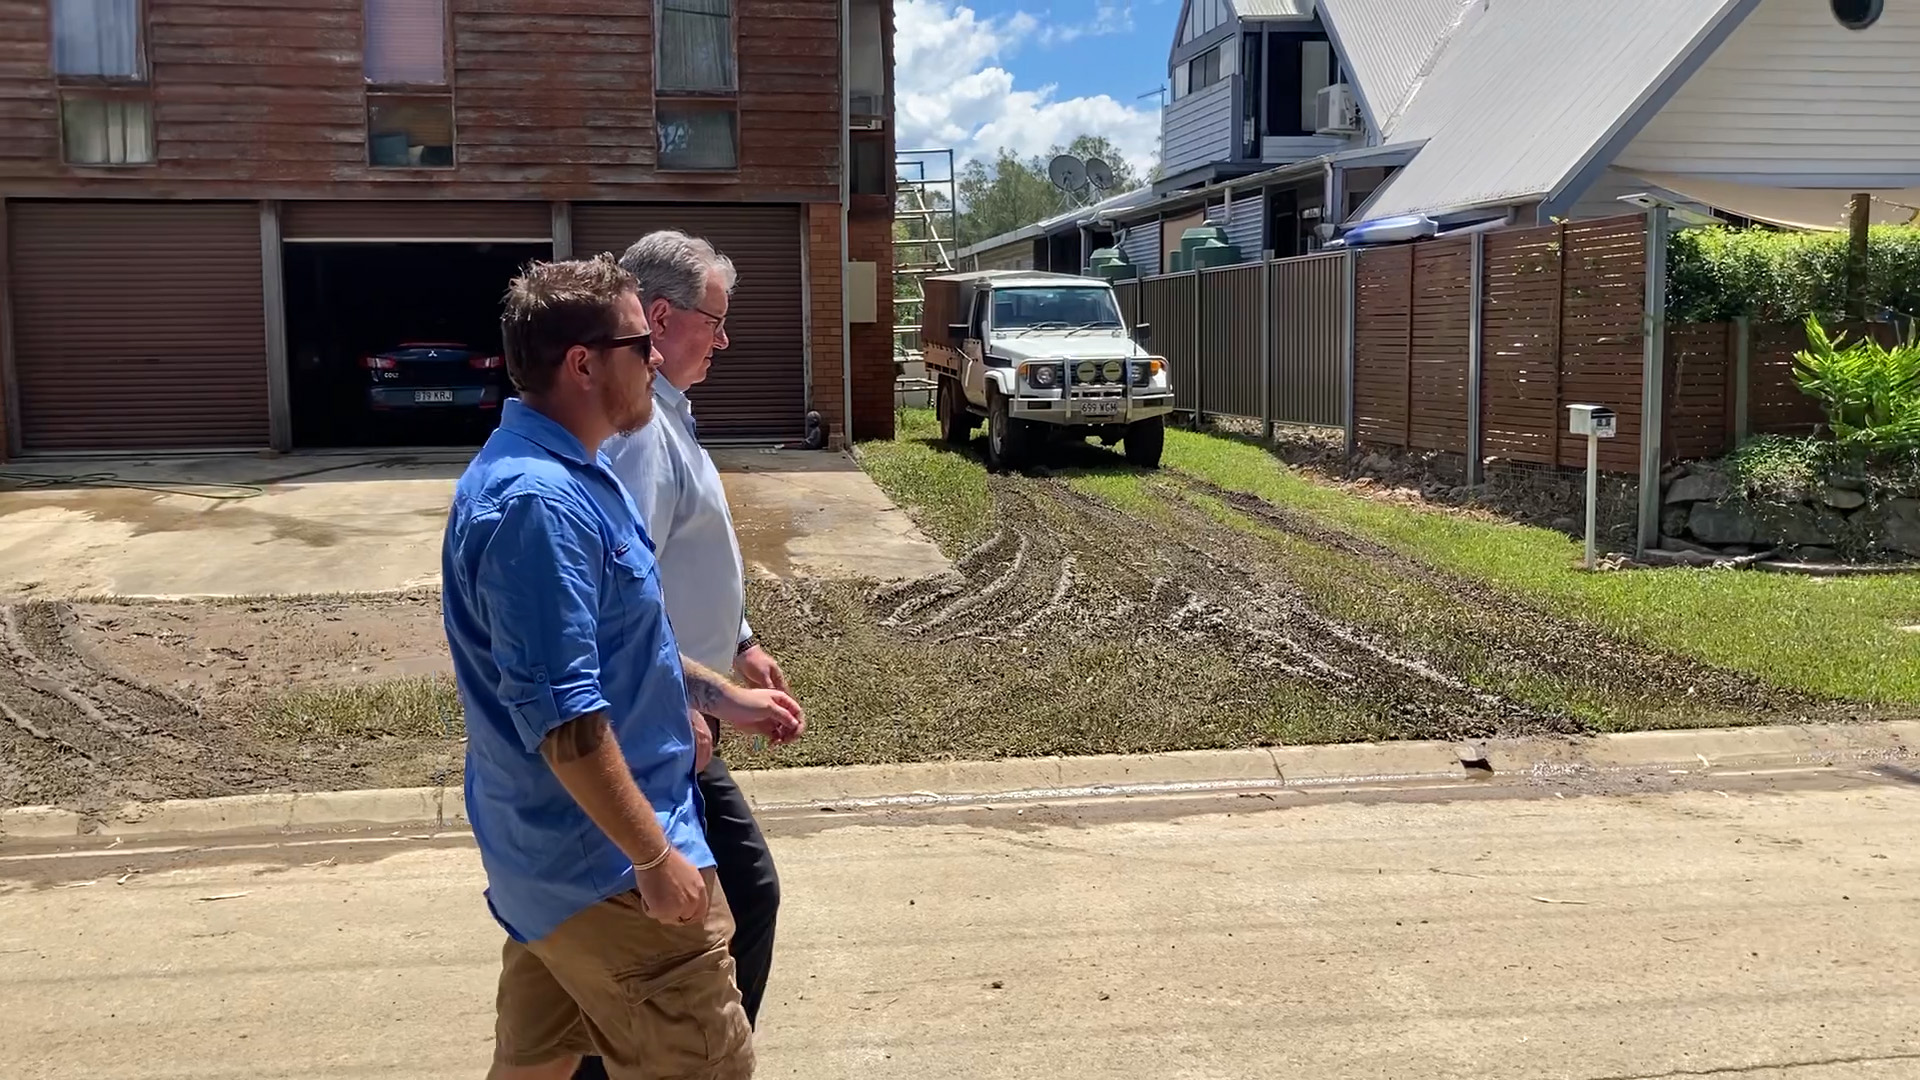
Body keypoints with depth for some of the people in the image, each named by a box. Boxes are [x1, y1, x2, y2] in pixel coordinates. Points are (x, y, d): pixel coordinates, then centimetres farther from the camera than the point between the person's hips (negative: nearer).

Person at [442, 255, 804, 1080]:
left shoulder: (550, 471, 8)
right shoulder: (540, 502, -26)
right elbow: (562, 714, -28)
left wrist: (720, 696, 22)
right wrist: (656, 859, -22)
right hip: (604, 863, -10)